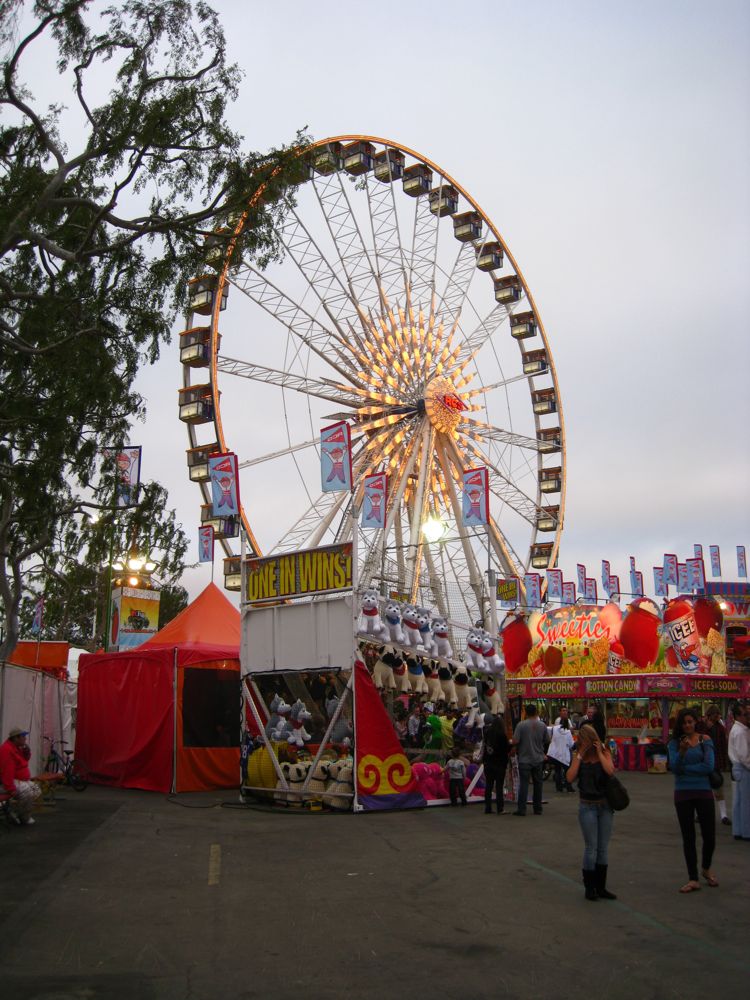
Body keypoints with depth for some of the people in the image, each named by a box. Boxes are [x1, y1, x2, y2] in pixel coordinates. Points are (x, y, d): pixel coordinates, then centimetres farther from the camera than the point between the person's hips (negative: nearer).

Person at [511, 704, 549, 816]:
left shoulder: (521, 725, -12)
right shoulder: (542, 725, 0)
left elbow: (515, 741, -17)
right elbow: (547, 742, 10)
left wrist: (511, 743, 7)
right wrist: (544, 752, 28)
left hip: (525, 759, -3)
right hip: (538, 759, 3)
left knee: (523, 784, -1)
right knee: (538, 783, 11)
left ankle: (521, 809, -3)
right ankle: (538, 809, 16)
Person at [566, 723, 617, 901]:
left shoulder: (604, 752, -1)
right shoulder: (578, 755, 0)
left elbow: (610, 770, -20)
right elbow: (570, 778, -13)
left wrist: (599, 752, -15)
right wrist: (580, 756, -14)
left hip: (605, 805, 2)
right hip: (587, 806, -1)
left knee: (603, 847, 9)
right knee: (591, 847, 0)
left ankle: (601, 887, 20)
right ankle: (589, 888, 10)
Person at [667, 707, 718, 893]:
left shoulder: (705, 740, -2)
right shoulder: (674, 743, -1)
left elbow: (709, 766, -12)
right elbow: (674, 767, -13)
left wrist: (684, 768, -11)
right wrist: (682, 751, -28)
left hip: (704, 792, 0)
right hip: (683, 794, 0)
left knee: (709, 836, 4)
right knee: (688, 838, 7)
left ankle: (706, 868, 33)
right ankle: (693, 879, 16)